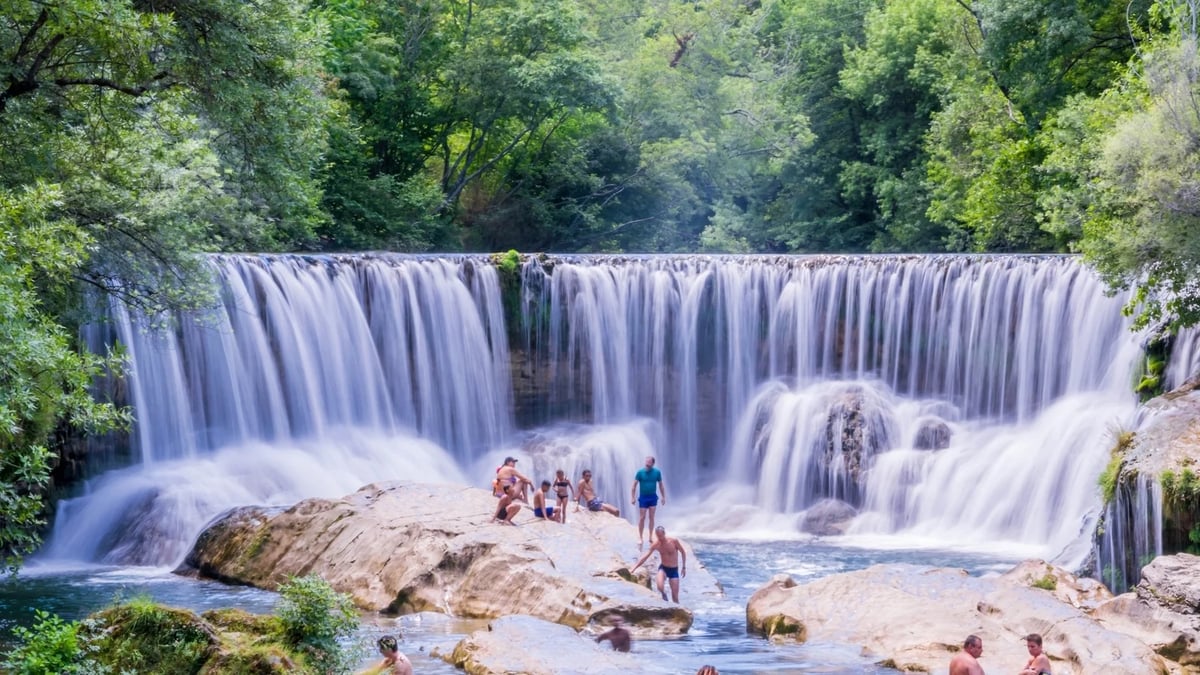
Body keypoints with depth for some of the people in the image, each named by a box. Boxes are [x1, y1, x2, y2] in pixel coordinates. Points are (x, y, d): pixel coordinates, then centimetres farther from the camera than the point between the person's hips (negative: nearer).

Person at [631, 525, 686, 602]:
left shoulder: (674, 541, -16)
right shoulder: (655, 544, -11)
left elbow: (683, 552, -1)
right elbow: (644, 557, -10)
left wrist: (684, 567, 1)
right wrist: (633, 568, -17)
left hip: (674, 570, -1)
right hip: (663, 568, 1)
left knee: (675, 596, -2)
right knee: (660, 587, -28)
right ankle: (663, 594, 6)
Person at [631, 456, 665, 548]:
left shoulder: (657, 472, -3)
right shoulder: (640, 472, -9)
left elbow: (661, 485, 7)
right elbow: (634, 485, -6)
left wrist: (664, 497, 7)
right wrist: (633, 497, -11)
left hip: (653, 497, 2)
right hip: (643, 497, -2)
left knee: (652, 517, 7)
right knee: (642, 518, 0)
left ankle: (651, 536, 16)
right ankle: (640, 538, 8)